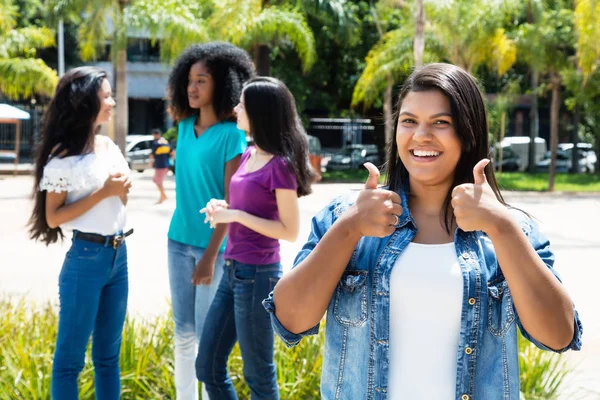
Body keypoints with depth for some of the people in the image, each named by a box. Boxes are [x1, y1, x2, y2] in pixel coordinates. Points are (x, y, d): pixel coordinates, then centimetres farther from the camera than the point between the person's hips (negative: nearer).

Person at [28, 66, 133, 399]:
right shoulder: (63, 157, -12)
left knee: (108, 354, 14)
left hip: (119, 255, 7)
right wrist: (103, 192, -17)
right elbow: (52, 217, -14)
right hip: (86, 258, -7)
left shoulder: (109, 146, 9)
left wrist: (121, 188, -2)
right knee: (70, 356, 2)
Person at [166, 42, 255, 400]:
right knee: (183, 331, 12)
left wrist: (211, 254, -16)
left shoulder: (231, 134, -12)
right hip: (179, 240, 6)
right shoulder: (185, 127, 6)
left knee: (208, 335, 1)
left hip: (213, 245, -6)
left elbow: (232, 200, -14)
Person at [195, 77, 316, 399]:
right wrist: (224, 207, 3)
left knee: (257, 374, 5)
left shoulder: (280, 165, -14)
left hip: (257, 274, -9)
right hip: (232, 271, 9)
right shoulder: (249, 154, 10)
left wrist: (236, 215, -16)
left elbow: (290, 231, -15)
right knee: (207, 367, 14)